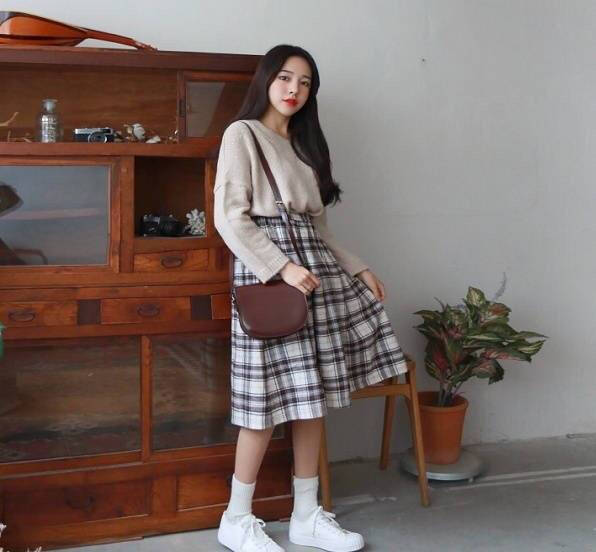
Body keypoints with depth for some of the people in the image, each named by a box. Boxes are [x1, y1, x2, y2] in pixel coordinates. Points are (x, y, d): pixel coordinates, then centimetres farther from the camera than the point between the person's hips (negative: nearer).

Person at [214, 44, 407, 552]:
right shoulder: (243, 134, -2)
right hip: (267, 269, -7)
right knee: (271, 398, -6)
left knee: (312, 397, 7)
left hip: (315, 266, 7)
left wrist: (358, 268, 13)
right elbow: (230, 217, -12)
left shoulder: (304, 143, 20)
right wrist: (282, 268, -20)